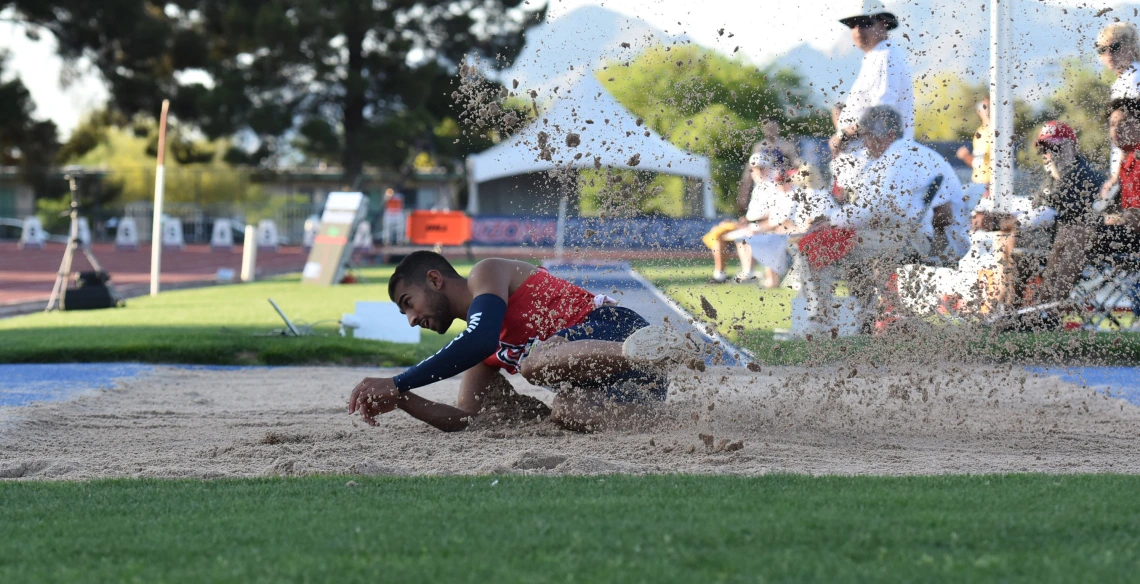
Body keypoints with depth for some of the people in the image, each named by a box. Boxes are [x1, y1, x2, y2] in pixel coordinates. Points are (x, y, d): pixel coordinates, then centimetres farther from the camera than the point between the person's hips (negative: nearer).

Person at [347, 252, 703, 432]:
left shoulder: (488, 273, 4)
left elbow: (479, 342, -14)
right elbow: (461, 419, 22)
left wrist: (397, 384, -12)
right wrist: (400, 401, 7)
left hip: (613, 325, -7)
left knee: (535, 362, -34)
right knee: (569, 414, -28)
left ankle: (644, 347, -39)